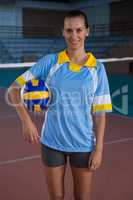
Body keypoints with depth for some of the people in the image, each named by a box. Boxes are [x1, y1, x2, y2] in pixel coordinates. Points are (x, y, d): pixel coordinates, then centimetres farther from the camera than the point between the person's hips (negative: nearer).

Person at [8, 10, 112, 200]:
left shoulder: (97, 68, -4)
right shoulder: (49, 61, -6)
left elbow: (100, 113, -3)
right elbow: (15, 87, -3)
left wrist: (99, 149, -5)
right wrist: (26, 121, -14)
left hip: (84, 145, 0)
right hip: (52, 142, 0)